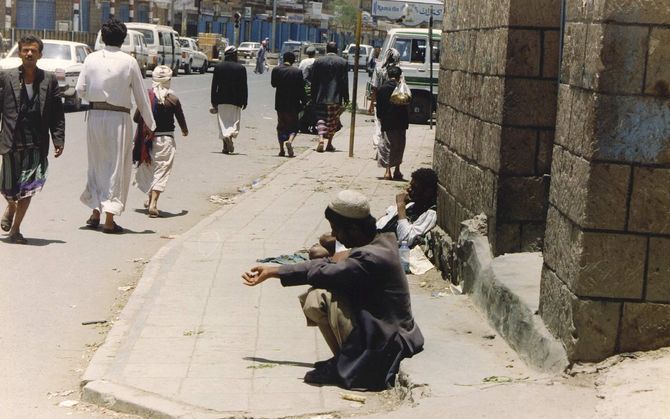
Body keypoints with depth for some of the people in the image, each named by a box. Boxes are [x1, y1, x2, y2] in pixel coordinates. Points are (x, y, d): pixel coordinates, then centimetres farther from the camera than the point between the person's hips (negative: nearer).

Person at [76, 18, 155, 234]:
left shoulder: (91, 59, -1)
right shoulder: (129, 62, -6)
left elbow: (80, 90, 0)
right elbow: (140, 95, -1)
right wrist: (150, 123, 8)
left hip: (95, 116, 3)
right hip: (119, 117, -3)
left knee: (97, 164, 17)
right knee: (117, 166, 4)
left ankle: (95, 213, 19)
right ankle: (109, 219, 2)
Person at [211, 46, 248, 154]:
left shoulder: (218, 67, 2)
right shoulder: (241, 68, -3)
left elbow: (214, 85, 3)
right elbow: (244, 87, -2)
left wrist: (213, 101, 7)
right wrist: (244, 101, 5)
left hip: (221, 100, 1)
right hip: (235, 100, -1)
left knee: (223, 122, 6)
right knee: (234, 121, 7)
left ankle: (225, 146, -1)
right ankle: (230, 135, -24)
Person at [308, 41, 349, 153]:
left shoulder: (318, 61, 1)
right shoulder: (343, 62, -1)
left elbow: (312, 80, 2)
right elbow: (345, 82, -3)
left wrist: (313, 97, 8)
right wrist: (346, 98, 2)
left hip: (321, 97, 0)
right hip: (336, 97, 0)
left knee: (321, 118, 5)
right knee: (333, 121, 10)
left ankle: (321, 139, -16)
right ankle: (329, 144, 14)